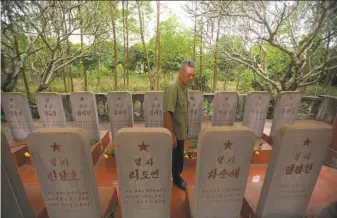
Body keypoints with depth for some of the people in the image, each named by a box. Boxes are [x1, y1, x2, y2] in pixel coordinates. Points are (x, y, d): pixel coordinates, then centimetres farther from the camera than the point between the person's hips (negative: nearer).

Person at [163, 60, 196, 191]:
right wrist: (172, 135, -24)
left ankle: (177, 177, 45)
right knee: (174, 159, 9)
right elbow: (167, 113, -26)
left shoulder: (184, 87, 5)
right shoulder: (172, 88, -24)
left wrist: (185, 129, 17)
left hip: (181, 131, 8)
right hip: (175, 133, -8)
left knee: (179, 158, 24)